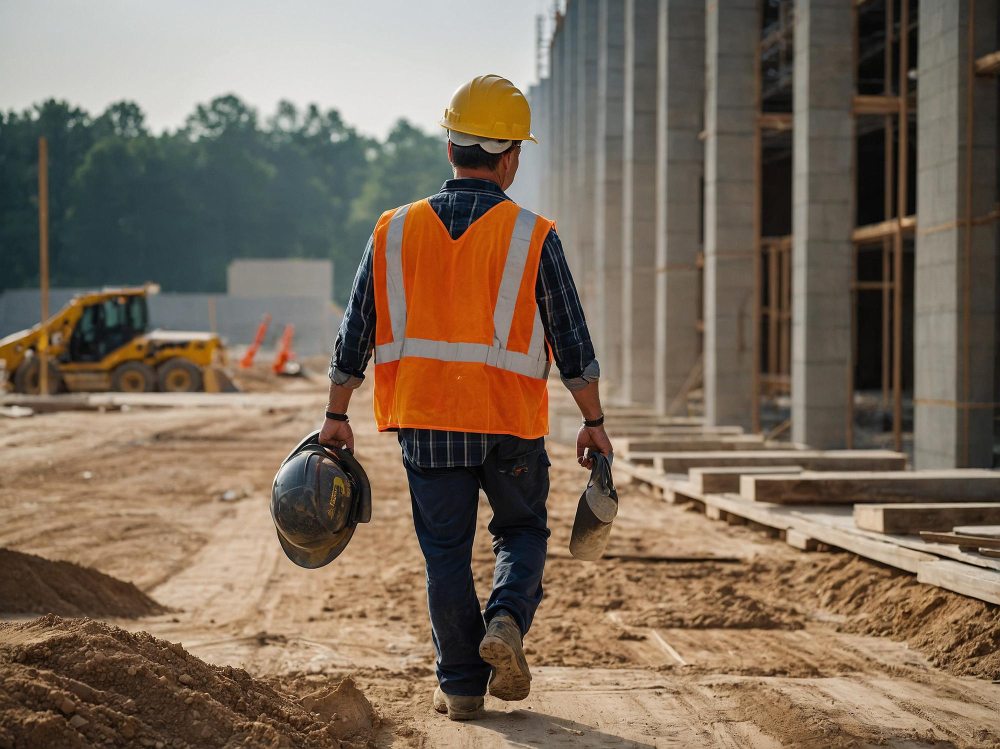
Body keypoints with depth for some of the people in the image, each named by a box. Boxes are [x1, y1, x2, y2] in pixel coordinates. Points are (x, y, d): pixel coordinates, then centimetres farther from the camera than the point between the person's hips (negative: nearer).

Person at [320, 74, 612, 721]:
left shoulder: (396, 232, 1)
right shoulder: (533, 237, -6)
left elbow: (355, 335, 5)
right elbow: (573, 342, -4)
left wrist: (336, 417, 14)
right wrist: (593, 423, 6)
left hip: (425, 424, 2)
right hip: (510, 425, -2)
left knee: (446, 550, 12)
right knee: (523, 530, 19)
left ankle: (461, 685, 14)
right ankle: (507, 619, -6)